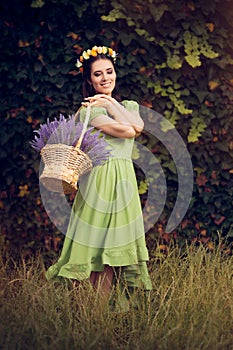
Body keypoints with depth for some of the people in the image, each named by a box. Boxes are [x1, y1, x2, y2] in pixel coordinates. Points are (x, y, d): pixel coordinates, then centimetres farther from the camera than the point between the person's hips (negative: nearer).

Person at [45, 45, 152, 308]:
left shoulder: (128, 106, 18)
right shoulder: (89, 109, -4)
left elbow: (138, 126, -5)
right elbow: (126, 132, -14)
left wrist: (111, 103, -3)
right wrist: (99, 105, -6)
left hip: (125, 180, 7)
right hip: (101, 178, -7)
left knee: (118, 244, 3)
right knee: (103, 244, -10)